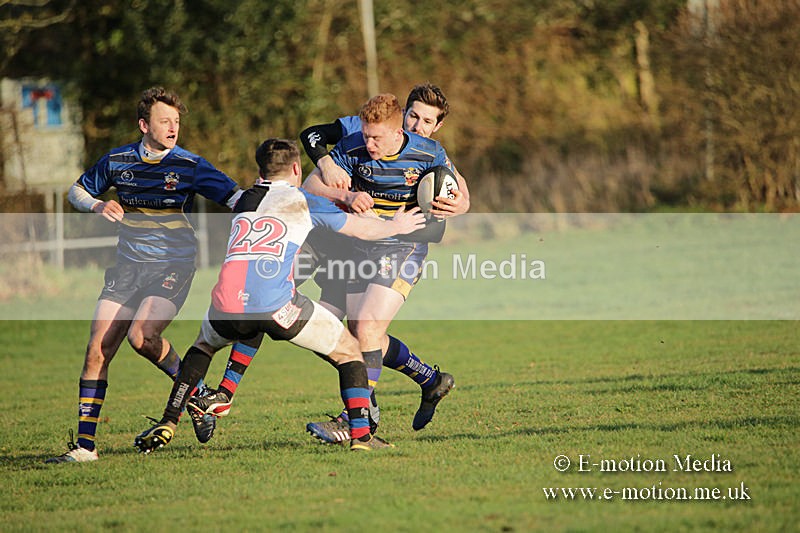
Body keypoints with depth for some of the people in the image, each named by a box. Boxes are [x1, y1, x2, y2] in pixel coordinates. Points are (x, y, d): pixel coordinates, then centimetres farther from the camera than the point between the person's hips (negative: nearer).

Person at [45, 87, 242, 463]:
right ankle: (85, 444, 0)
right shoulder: (117, 161, 4)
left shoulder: (189, 166, -5)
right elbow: (77, 191, 17)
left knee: (142, 337, -27)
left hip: (173, 266, -4)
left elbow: (234, 196, -8)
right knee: (97, 351, -6)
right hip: (128, 266, 4)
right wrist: (98, 206, -4)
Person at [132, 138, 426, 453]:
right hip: (277, 307, -4)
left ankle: (166, 426, 26)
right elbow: (364, 230, 22)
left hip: (227, 306, 4)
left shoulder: (243, 201, 24)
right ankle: (361, 435, 3)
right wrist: (396, 226, 43)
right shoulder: (304, 202, 13)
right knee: (348, 351, 15)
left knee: (203, 345, 36)